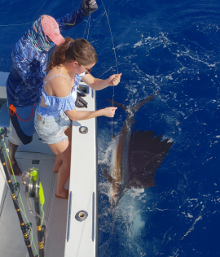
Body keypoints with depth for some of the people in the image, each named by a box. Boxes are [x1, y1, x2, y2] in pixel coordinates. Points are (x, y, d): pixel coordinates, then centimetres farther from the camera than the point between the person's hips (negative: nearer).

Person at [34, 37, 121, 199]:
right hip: (49, 125, -8)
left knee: (70, 144, 33)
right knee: (70, 161, 12)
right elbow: (73, 115, -31)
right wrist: (102, 112, -24)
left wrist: (108, 82, -25)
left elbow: (94, 83, -4)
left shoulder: (73, 66, -17)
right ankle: (60, 191, 42)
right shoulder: (59, 81, -41)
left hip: (60, 116, 8)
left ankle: (58, 167, 66)